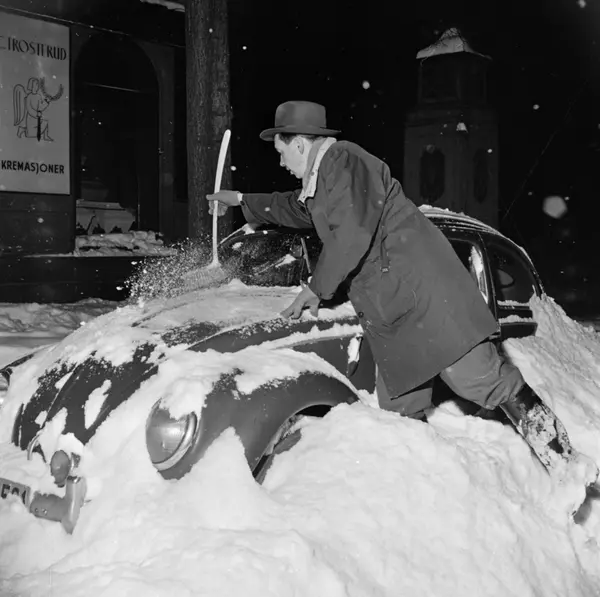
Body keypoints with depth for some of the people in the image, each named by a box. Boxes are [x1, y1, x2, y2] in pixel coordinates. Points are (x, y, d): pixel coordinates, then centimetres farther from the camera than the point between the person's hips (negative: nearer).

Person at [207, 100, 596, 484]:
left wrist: (317, 289, -9)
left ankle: (567, 464, -11)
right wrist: (243, 200, 55)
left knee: (478, 377, -15)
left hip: (420, 290, -10)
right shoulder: (319, 182, 24)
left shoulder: (343, 159, -8)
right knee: (400, 413, 8)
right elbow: (294, 208, 47)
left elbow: (352, 234, -19)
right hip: (391, 312, 10)